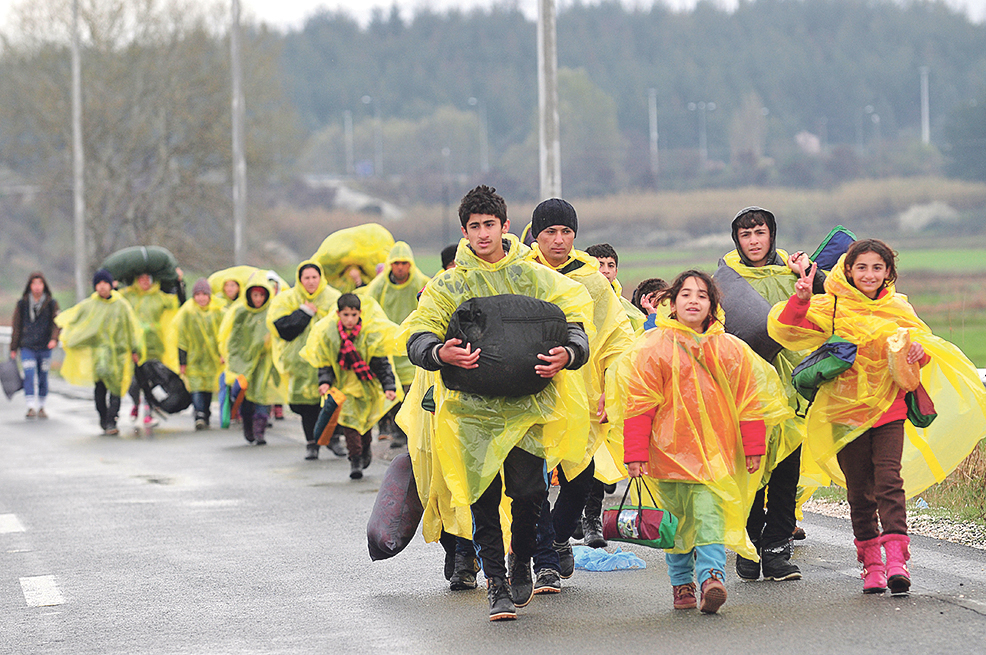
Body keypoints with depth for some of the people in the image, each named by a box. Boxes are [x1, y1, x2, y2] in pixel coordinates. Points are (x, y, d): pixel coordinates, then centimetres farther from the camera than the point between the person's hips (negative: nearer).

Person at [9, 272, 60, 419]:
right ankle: (31, 407, -13)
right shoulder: (22, 304, 4)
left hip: (45, 348, 1)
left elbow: (56, 323, -1)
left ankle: (41, 406, 20)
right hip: (27, 347, -1)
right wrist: (13, 349, 7)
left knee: (43, 378, 6)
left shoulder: (51, 303, 4)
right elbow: (16, 326, 8)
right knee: (29, 376, -14)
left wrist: (54, 339, -20)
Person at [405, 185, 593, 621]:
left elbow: (574, 319, 4)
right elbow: (417, 337, -2)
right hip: (472, 406, 0)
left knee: (529, 490, -10)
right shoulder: (448, 285, 7)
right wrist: (440, 353, -26)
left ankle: (522, 564, 16)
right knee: (484, 498, -3)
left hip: (527, 402, 0)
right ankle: (496, 586, 8)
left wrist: (568, 354, -19)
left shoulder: (534, 277, 9)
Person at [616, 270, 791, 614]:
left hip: (714, 449, 0)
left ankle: (711, 575, -21)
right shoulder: (653, 347, -1)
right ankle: (682, 583, 15)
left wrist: (753, 447, 9)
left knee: (710, 514, -13)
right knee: (677, 518, 5)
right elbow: (638, 404, -2)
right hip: (669, 449, 0)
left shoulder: (730, 350, 6)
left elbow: (748, 400, 11)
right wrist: (635, 453, -7)